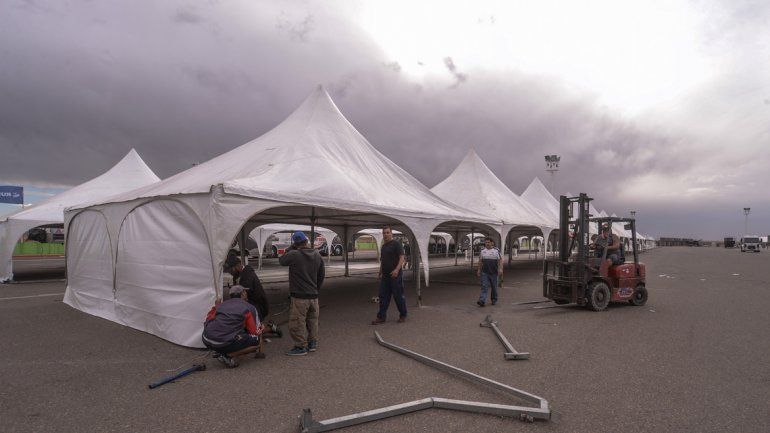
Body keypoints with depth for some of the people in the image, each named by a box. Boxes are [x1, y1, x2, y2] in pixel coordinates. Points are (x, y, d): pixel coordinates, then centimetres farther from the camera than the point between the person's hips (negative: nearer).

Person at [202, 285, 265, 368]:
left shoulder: (222, 304, 20)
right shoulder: (250, 308, 5)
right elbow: (255, 332, 7)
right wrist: (261, 329, 29)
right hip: (223, 343, -7)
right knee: (256, 341, 6)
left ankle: (222, 352, 13)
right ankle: (228, 356, -4)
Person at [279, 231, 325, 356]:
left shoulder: (294, 255, -18)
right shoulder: (317, 255, 3)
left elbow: (281, 261, 2)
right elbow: (322, 274, 12)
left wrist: (291, 248, 7)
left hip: (299, 296, -6)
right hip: (314, 295, 7)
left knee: (297, 322, 4)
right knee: (312, 321, 19)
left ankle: (301, 347, 9)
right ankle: (313, 343, 29)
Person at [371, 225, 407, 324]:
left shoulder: (396, 244, -7)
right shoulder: (383, 246, 18)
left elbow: (402, 258, -15)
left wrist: (397, 270, -26)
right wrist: (380, 272, 23)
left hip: (395, 275, -7)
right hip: (385, 276, 8)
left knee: (398, 296, 1)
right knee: (383, 296, 7)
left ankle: (403, 316, 16)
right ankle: (381, 317, 13)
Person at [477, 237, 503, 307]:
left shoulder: (496, 250, -2)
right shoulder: (482, 251, 5)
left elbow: (500, 260, -6)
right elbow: (480, 261, 11)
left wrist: (500, 269, -17)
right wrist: (479, 270, 9)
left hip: (494, 272, -1)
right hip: (485, 272, 1)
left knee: (494, 287, 10)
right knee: (484, 287, -9)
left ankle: (494, 300, 27)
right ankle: (482, 301, -18)